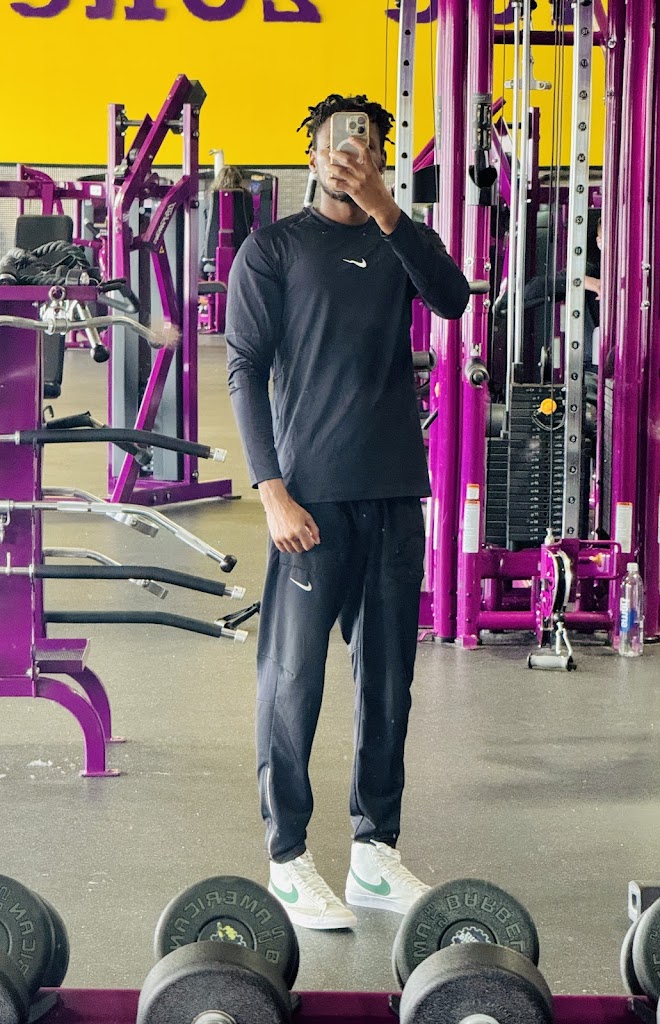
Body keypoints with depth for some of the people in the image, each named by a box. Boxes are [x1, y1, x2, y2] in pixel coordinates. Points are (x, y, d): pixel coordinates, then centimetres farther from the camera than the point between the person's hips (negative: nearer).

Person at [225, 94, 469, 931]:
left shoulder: (397, 245, 14)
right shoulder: (273, 248, 3)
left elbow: (454, 299, -8)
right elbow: (245, 371, -3)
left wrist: (385, 210, -17)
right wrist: (273, 491, -12)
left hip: (395, 492, 5)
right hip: (312, 494, -4)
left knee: (388, 676, 8)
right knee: (294, 674, -4)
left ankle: (375, 851, 17)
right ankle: (289, 860, 5)